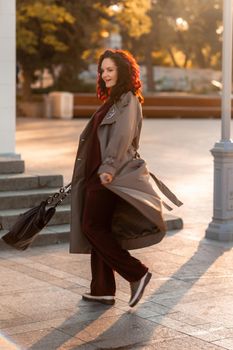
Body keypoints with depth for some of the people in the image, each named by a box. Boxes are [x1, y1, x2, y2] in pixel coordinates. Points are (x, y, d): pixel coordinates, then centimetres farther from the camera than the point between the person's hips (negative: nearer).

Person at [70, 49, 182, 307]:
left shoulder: (128, 100, -9)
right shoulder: (112, 101, 20)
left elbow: (122, 136, -22)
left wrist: (108, 168, -32)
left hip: (109, 177, -10)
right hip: (99, 175, 10)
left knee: (93, 227, -10)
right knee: (98, 230, 9)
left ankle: (137, 274, -5)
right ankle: (102, 290, 14)